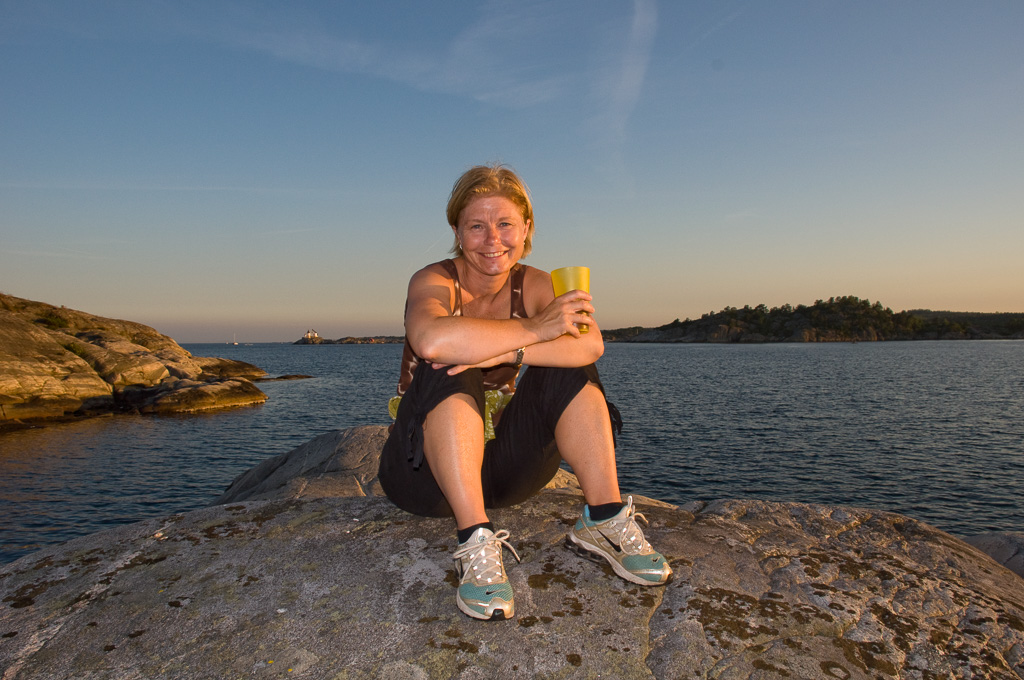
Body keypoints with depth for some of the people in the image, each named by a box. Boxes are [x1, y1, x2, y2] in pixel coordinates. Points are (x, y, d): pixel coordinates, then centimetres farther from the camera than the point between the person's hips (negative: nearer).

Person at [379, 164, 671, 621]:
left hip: (502, 471, 4)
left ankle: (604, 521, -13)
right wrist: (536, 329, -32)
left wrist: (505, 352, -35)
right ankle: (476, 543, -31)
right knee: (449, 373, -31)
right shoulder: (434, 282, -14)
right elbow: (432, 341, -40)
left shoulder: (534, 285, -2)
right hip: (428, 473, -3)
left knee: (569, 368, -15)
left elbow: (590, 344, -22)